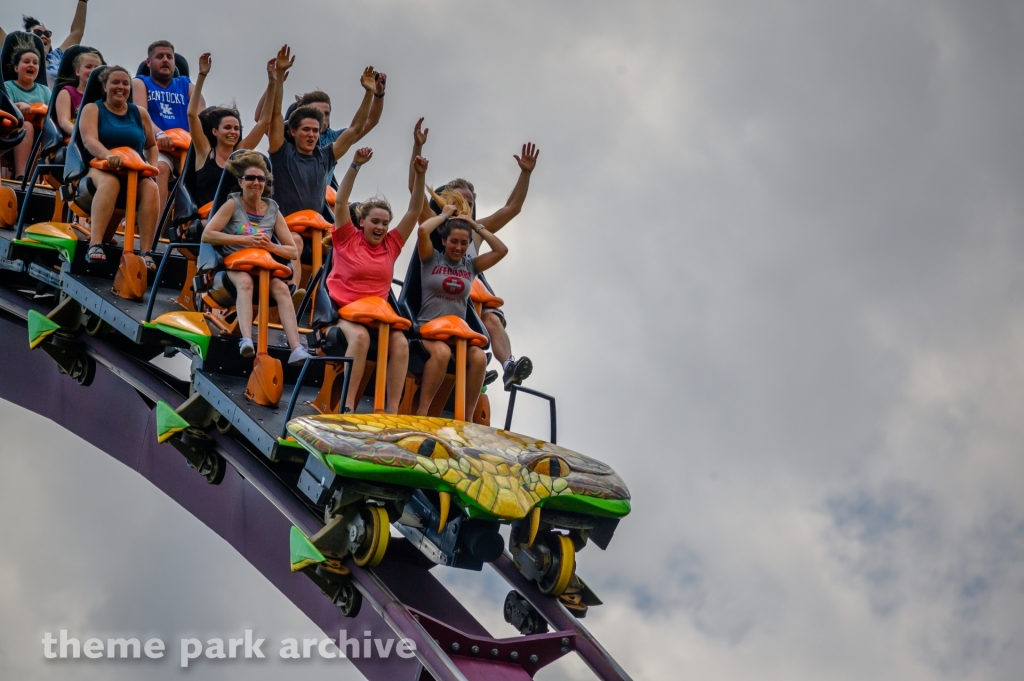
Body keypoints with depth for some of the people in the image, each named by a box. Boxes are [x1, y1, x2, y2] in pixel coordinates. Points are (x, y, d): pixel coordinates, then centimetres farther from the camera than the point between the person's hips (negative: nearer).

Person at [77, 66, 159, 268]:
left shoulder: (140, 113, 16)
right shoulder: (92, 109, 5)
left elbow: (151, 146, 26)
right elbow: (89, 140, -13)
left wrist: (153, 167, 3)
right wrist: (108, 156, -34)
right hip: (100, 168, -3)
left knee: (150, 187, -31)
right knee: (110, 181, -39)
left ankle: (146, 252, -38)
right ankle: (95, 245, -50)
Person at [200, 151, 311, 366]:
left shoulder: (273, 210, 9)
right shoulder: (233, 204, 0)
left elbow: (292, 252, 9)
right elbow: (207, 235, -11)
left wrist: (270, 246, -13)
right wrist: (246, 239, -15)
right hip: (232, 265, -3)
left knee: (281, 288, -27)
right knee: (245, 281, -36)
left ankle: (296, 349, -41)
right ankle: (246, 340, -52)